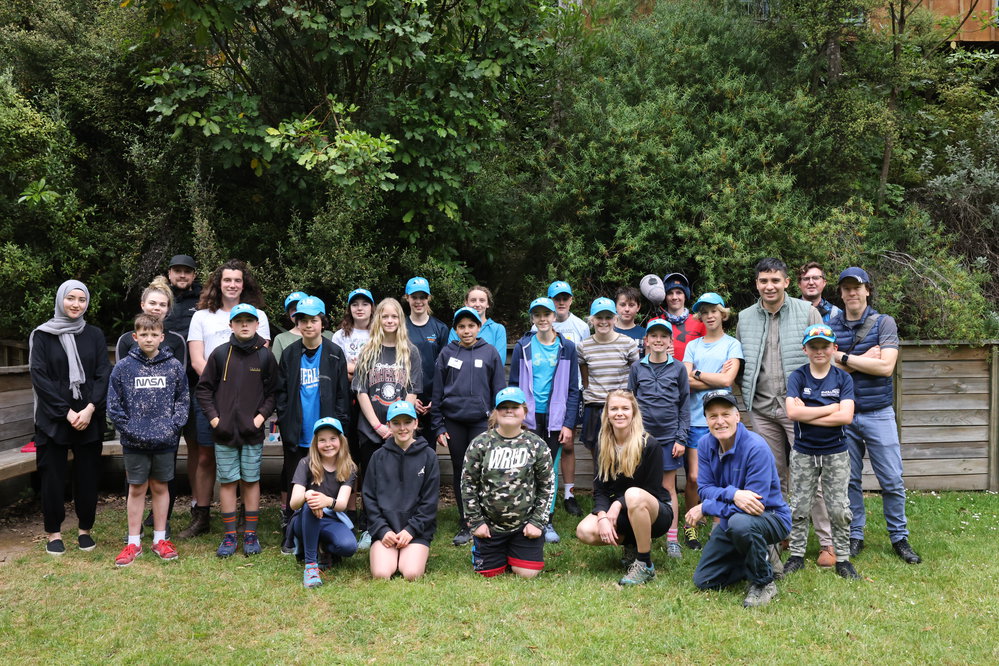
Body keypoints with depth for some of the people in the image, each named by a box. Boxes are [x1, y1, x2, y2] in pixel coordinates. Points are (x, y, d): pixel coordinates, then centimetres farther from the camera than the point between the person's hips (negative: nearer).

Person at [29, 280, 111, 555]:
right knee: (53, 475, 2)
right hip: (53, 417, -2)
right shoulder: (42, 335, 2)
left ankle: (85, 530, 16)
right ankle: (53, 533, 14)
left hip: (90, 418, 2)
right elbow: (39, 377, -5)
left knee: (87, 475, 4)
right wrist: (66, 412, -12)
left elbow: (104, 374, 2)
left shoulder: (94, 335, 8)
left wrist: (90, 409, -12)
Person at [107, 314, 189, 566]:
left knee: (160, 488, 11)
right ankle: (133, 543, 17)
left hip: (165, 441, 1)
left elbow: (183, 400, 4)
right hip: (134, 441, -1)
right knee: (136, 489, 8)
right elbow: (114, 405, 0)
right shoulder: (123, 367, -2)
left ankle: (160, 539, 22)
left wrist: (173, 426, -8)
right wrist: (129, 428, -9)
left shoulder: (174, 366, 1)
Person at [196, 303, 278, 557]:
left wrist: (261, 415, -7)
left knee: (251, 481, 6)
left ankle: (250, 534, 15)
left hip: (253, 432, 0)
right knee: (228, 481, 5)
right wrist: (213, 417, -4)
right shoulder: (220, 353, 2)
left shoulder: (265, 356, 3)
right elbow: (204, 388, 5)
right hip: (224, 431, 0)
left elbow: (272, 392, 5)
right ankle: (229, 536, 14)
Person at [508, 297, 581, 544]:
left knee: (551, 469, 7)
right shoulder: (523, 347, 2)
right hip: (528, 418, -1)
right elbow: (513, 385, 4)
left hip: (555, 419, 1)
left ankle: (546, 521, 18)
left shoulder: (567, 348, 3)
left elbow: (573, 389, 3)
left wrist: (569, 424, -3)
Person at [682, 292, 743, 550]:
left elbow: (728, 380, -8)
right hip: (695, 419, 2)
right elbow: (686, 381, 0)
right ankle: (691, 525, 14)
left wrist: (697, 374, -1)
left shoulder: (732, 344, 6)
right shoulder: (693, 346, 13)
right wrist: (715, 379, -7)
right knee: (693, 477, -1)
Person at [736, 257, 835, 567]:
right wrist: (747, 396, 8)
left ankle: (828, 542, 5)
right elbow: (740, 363, 17)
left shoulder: (807, 312, -1)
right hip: (762, 410, 4)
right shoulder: (745, 318, 9)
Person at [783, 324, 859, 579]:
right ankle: (797, 555, 19)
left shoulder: (843, 379, -2)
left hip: (836, 453, 0)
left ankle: (842, 558, 16)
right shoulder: (797, 377, -3)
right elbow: (792, 412, -17)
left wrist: (807, 414, -16)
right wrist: (831, 408, -14)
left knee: (839, 509, 5)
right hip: (803, 453, 0)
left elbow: (846, 416, -15)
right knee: (799, 507, 7)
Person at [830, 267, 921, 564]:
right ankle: (854, 537, 19)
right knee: (849, 480, 7)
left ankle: (899, 537, 17)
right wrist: (865, 359, -13)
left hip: (878, 414, -1)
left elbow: (886, 366, -14)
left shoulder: (884, 323, -1)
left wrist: (843, 357, -12)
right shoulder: (830, 326, 3)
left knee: (892, 481, 2)